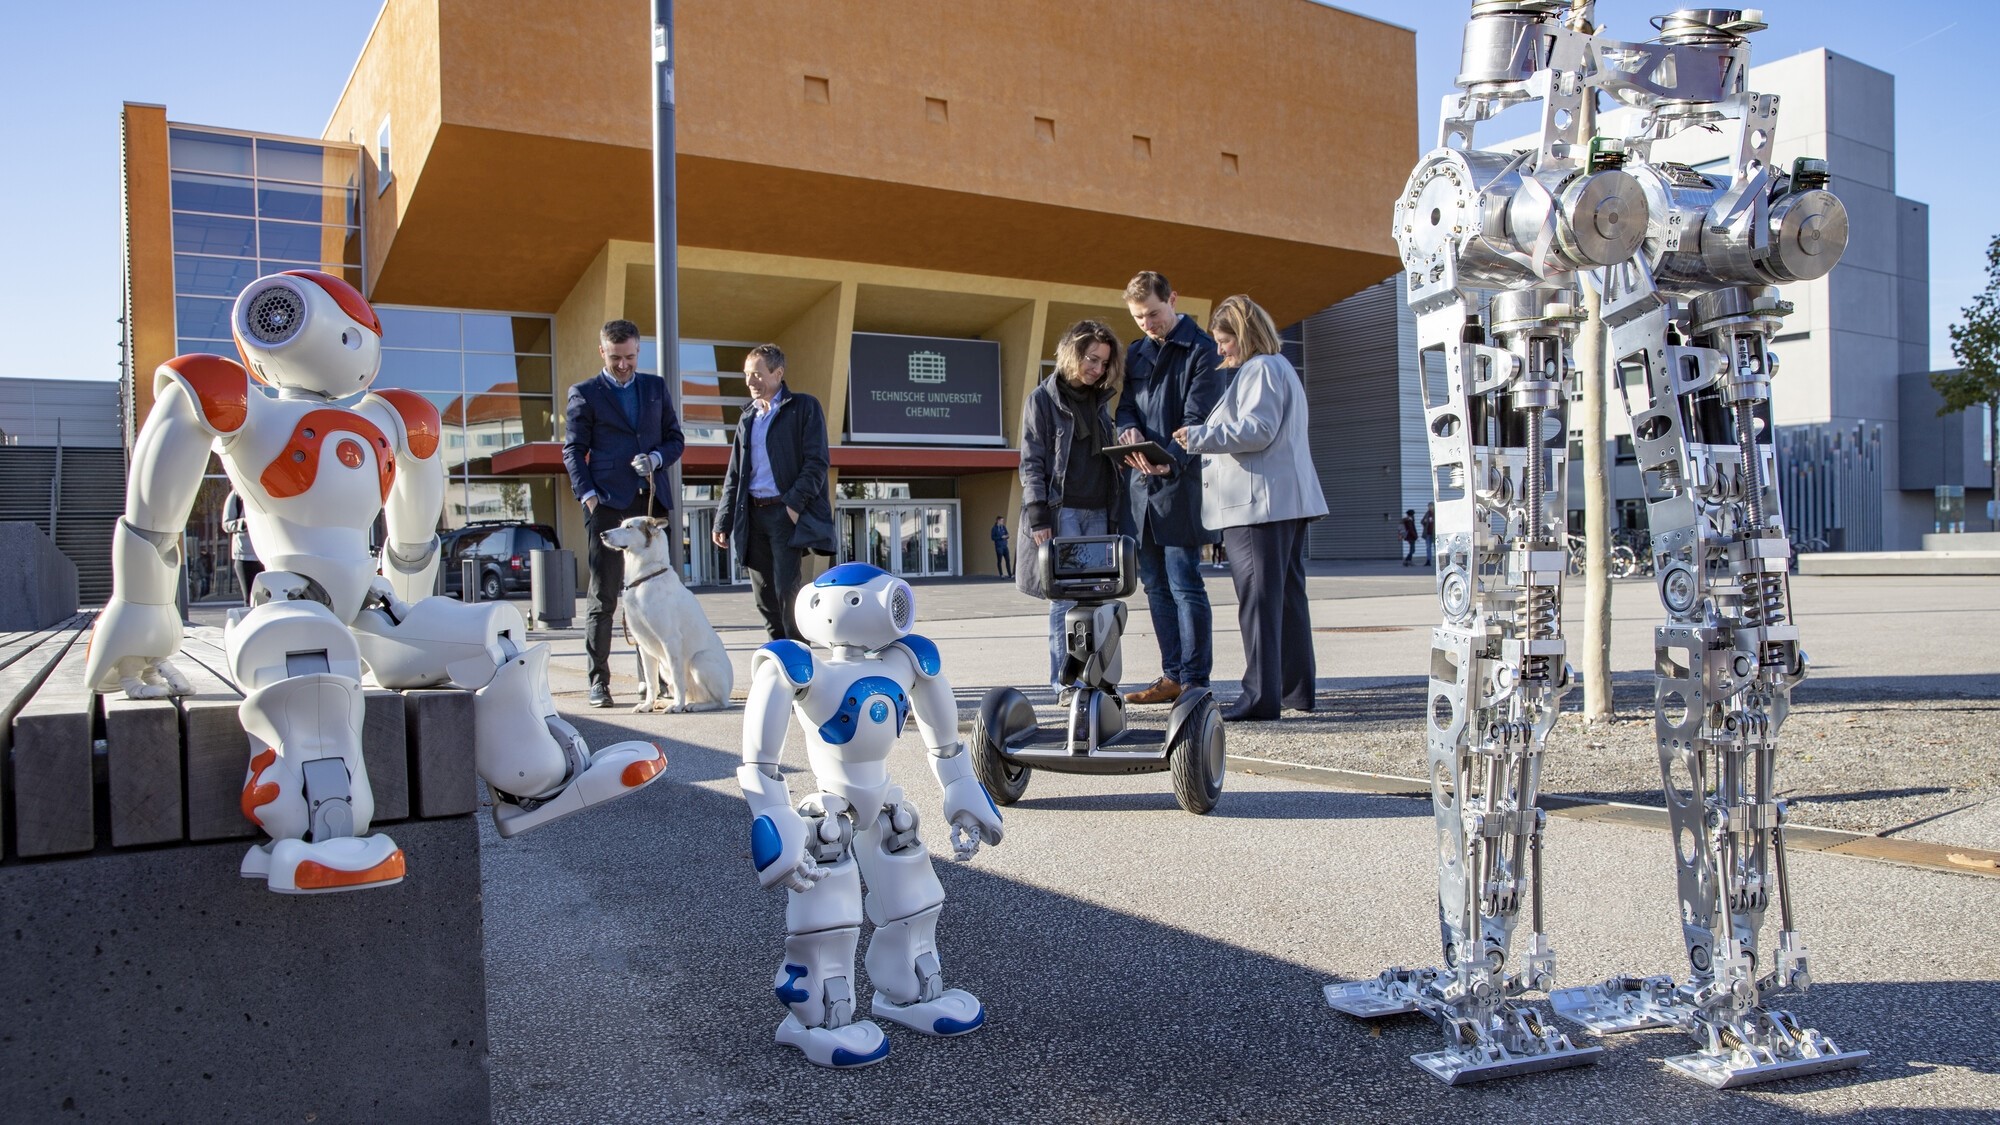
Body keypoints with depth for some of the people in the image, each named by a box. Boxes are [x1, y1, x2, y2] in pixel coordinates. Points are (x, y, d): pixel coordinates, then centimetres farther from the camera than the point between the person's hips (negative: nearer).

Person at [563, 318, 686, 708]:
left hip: (652, 501, 3)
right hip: (607, 504, -3)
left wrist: (656, 458, -5)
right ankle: (598, 680, 3)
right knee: (603, 595, -1)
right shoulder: (584, 394, 6)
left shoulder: (656, 387, 15)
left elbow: (675, 439, 16)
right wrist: (587, 494, -9)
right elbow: (573, 451, 4)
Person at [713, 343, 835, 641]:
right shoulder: (748, 417, 19)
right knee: (763, 594, 7)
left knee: (787, 590, -11)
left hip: (786, 512, -6)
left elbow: (817, 462, -7)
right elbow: (734, 474, 19)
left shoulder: (804, 407, 1)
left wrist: (795, 502, -17)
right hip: (752, 515, 6)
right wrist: (723, 520, 12)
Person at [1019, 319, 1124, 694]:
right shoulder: (1044, 397, 0)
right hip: (1061, 509, -5)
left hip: (1098, 511, 5)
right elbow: (1031, 461, -5)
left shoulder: (1100, 399, 17)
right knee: (1066, 594, -7)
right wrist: (1038, 516, -13)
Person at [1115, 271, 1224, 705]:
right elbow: (1125, 405, 15)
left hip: (1180, 483, -7)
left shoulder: (1200, 350, -4)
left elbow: (1198, 418, -12)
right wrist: (1128, 429, -10)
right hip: (1142, 484, 7)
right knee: (1156, 586, 9)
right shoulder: (1135, 353, 17)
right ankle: (1172, 675, 17)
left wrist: (1171, 459, -28)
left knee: (1184, 584, -7)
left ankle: (1195, 681, -2)